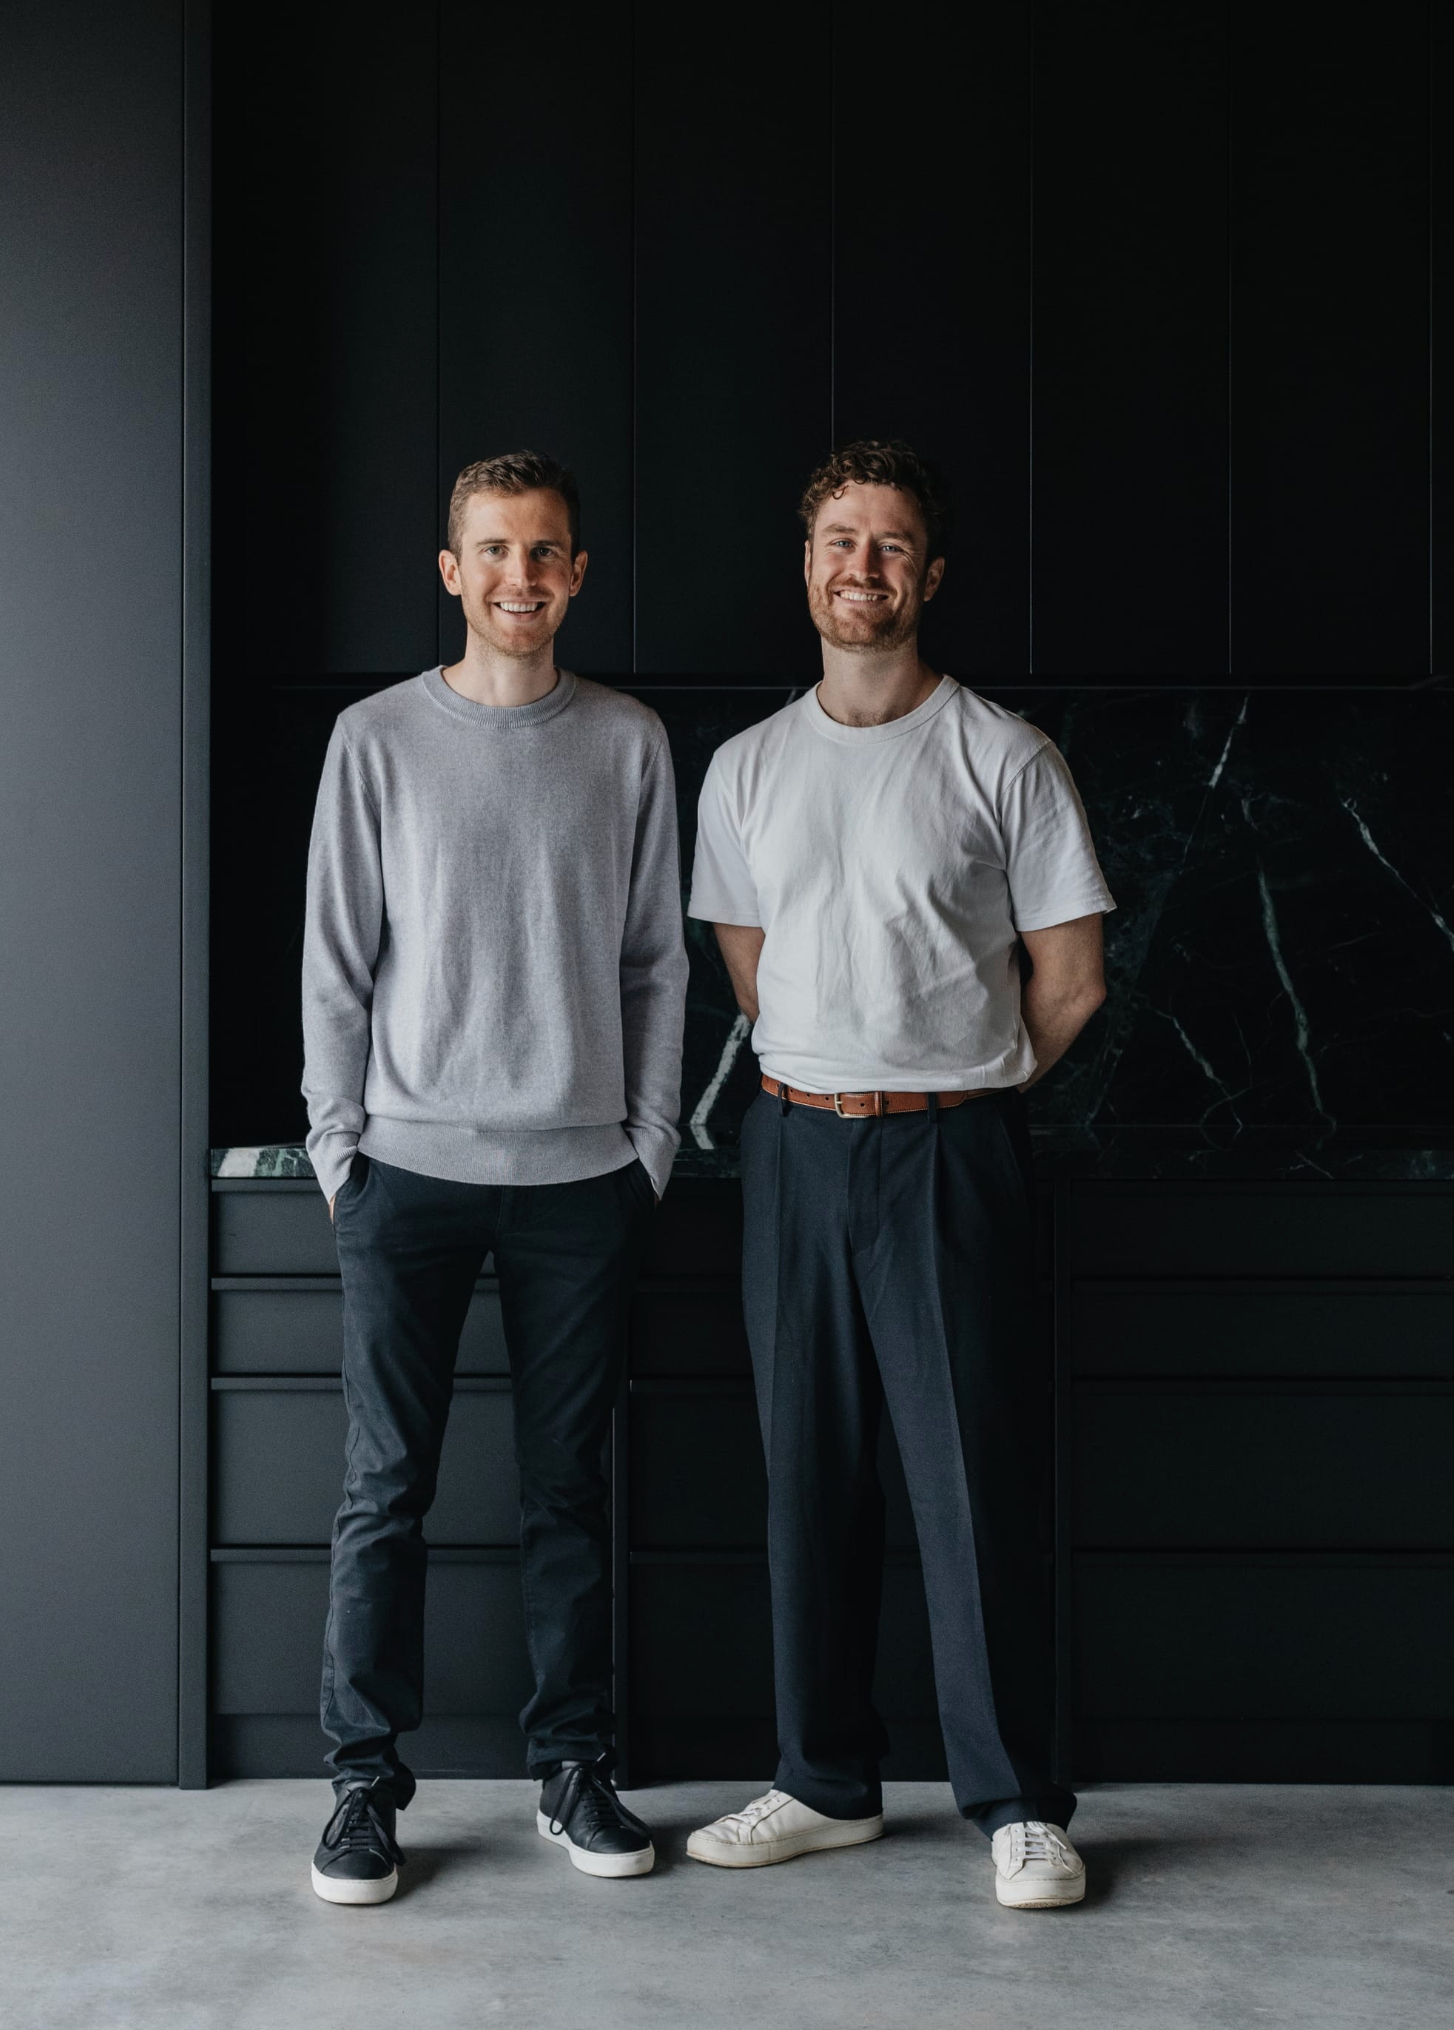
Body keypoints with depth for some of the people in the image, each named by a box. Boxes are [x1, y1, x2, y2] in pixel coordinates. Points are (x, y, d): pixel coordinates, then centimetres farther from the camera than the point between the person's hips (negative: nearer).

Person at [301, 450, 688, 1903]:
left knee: (568, 1491, 8)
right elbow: (336, 964, 4)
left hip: (581, 1180, 1)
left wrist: (651, 1146, 5)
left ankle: (572, 1767, 20)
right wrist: (338, 1149, 0)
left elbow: (656, 963, 9)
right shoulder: (379, 739, 3)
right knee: (384, 1490, 0)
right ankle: (365, 1782, 12)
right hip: (409, 1171, -1)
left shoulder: (629, 743, 7)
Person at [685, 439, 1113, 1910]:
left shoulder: (1002, 758, -2)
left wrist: (950, 1086, 8)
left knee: (975, 1479, -2)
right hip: (795, 1142, 4)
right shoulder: (745, 768, 10)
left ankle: (1018, 1805, 10)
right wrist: (835, 1085, 14)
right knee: (809, 1471, 9)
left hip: (949, 1152, -4)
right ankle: (826, 1783, 21)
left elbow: (1069, 981, 1)